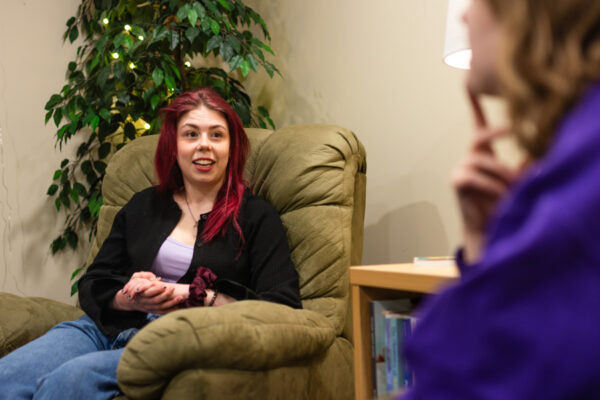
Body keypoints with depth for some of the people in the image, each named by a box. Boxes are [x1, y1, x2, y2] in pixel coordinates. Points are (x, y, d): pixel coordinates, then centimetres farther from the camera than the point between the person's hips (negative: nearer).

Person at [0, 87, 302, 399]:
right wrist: (129, 297, -6)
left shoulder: (256, 217, 5)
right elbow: (91, 286, 18)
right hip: (107, 327, 5)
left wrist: (197, 298, -12)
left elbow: (284, 307, -6)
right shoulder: (143, 206, 18)